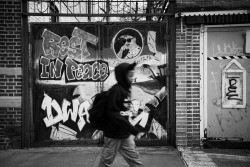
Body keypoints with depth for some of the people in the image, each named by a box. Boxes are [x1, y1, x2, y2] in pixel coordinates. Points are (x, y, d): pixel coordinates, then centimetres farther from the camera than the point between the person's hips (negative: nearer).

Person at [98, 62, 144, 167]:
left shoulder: (126, 89, 6)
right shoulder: (116, 90, -19)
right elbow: (114, 114, -25)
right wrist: (135, 131, -26)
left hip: (125, 134, 8)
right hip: (114, 134, -8)